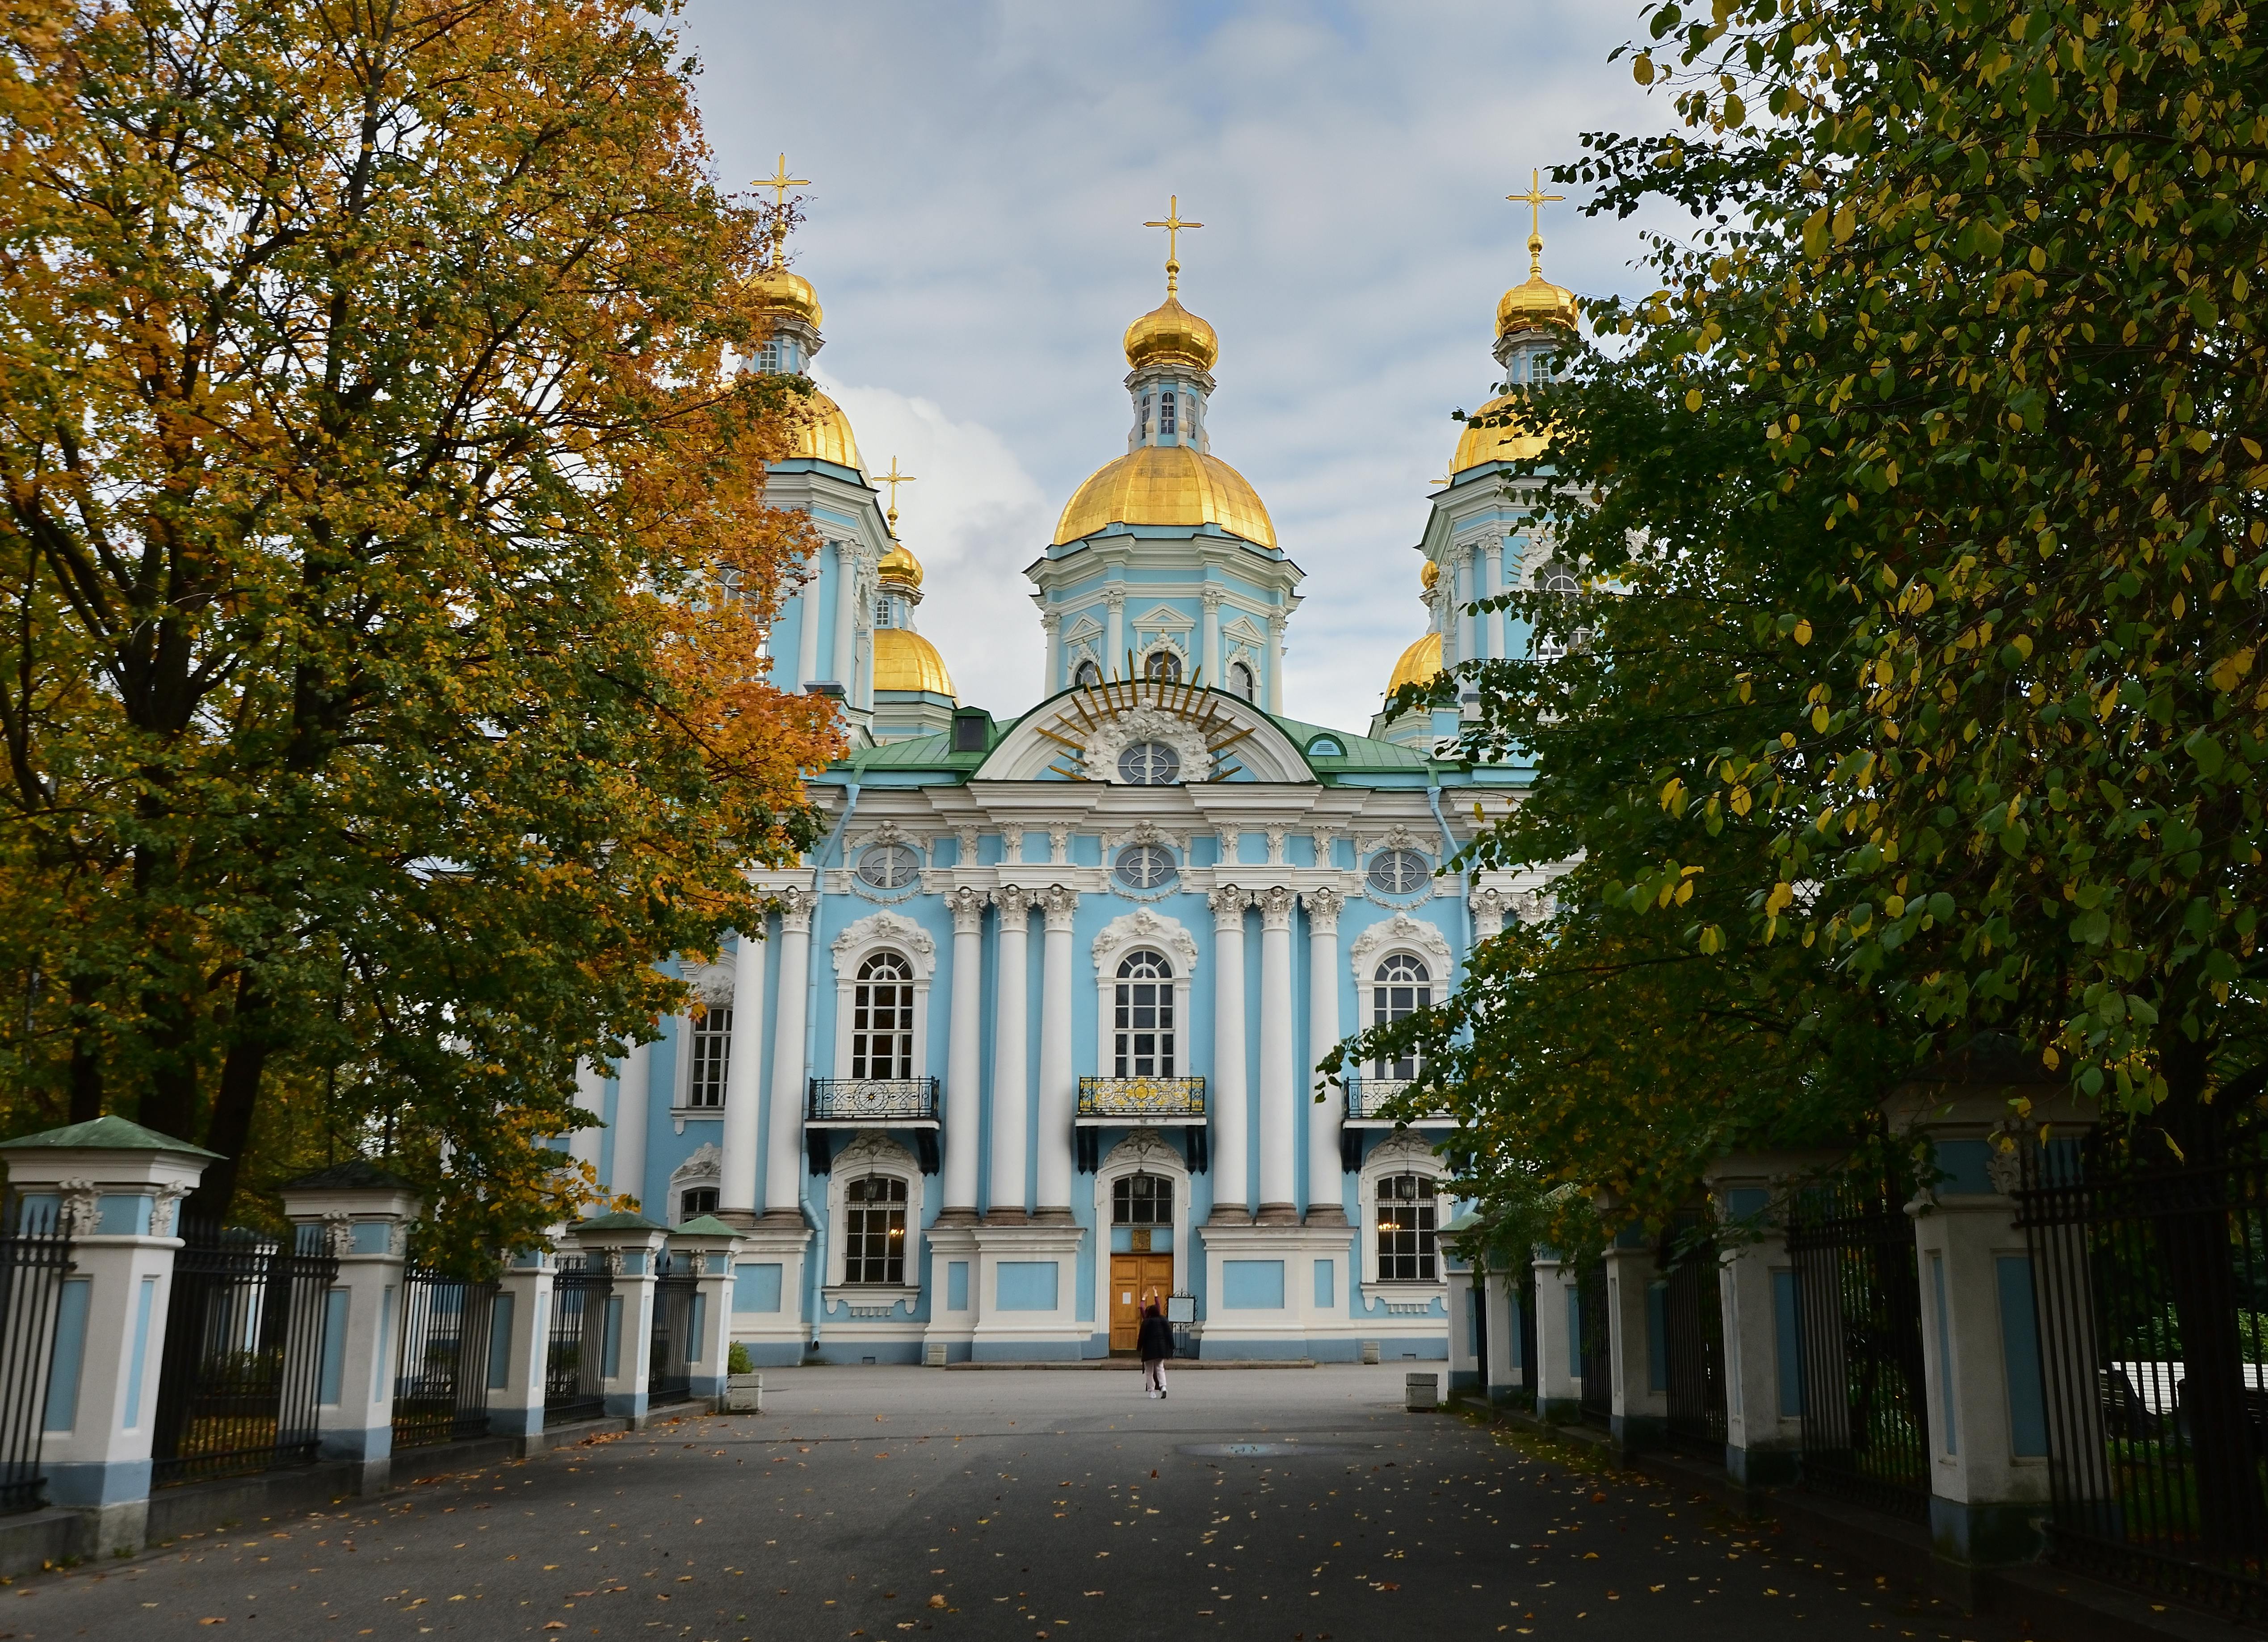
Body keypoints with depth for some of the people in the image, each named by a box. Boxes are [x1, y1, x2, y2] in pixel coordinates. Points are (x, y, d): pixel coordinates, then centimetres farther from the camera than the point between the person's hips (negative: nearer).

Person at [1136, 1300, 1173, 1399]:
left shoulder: (1146, 1322, -6)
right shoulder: (1164, 1320, 3)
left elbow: (1142, 1337, -4)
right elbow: (1169, 1334, 3)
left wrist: (1139, 1349, 4)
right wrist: (1171, 1347, 9)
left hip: (1149, 1349, -3)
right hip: (1161, 1348, 3)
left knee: (1149, 1370, 8)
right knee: (1160, 1368, 11)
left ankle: (1151, 1391, 3)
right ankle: (1163, 1386, -13)